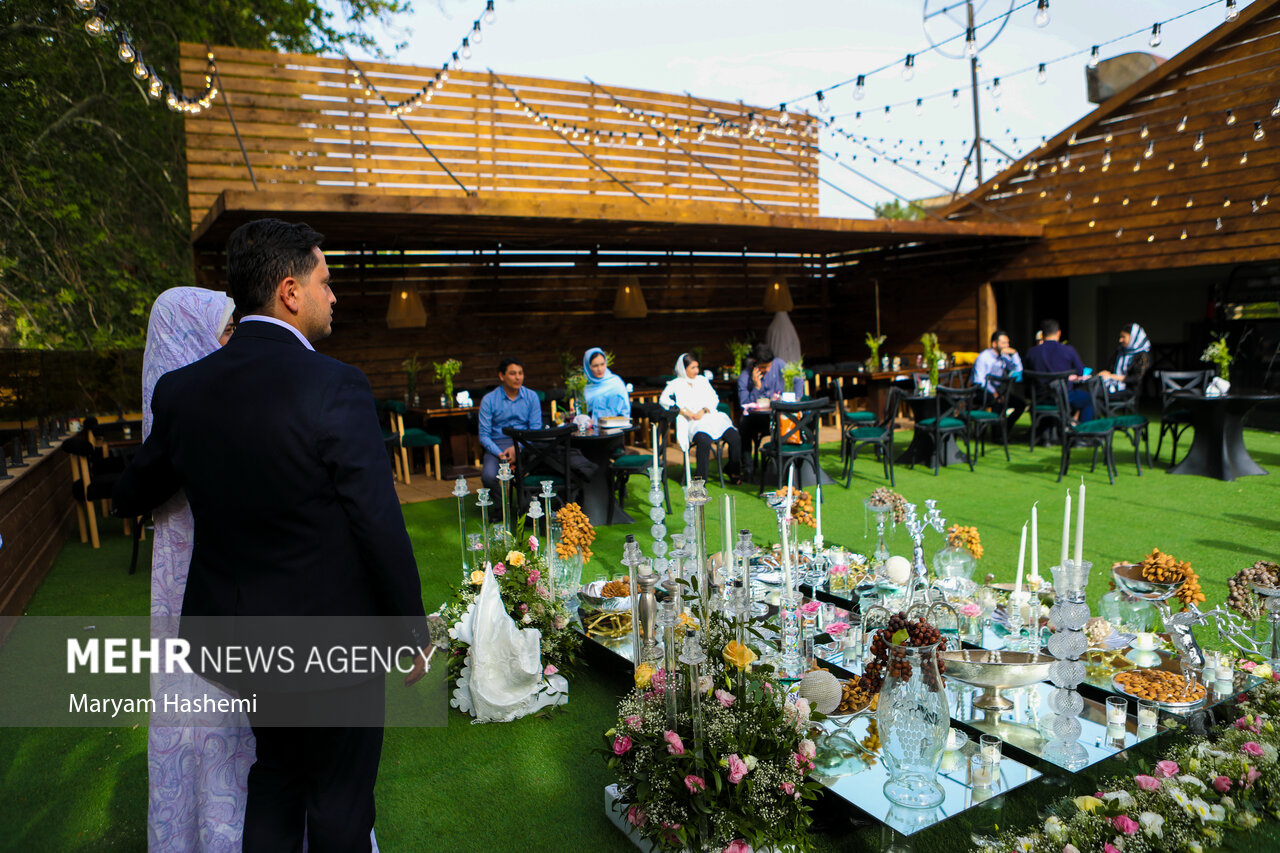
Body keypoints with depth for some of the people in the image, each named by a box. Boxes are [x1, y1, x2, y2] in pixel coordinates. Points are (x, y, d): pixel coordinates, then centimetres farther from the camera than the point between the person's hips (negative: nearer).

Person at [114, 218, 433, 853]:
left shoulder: (181, 389, -5)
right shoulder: (335, 387, -23)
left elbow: (132, 497, 10)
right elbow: (380, 524, -21)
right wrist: (413, 629, -8)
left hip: (231, 634, 6)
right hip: (328, 642, -6)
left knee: (276, 772, 29)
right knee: (340, 800, 16)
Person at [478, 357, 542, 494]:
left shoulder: (531, 397, 7)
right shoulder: (489, 400, 1)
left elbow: (536, 429, 2)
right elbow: (484, 435, -1)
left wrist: (517, 448, -15)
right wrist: (500, 455, -17)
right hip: (498, 444, -1)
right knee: (489, 477, -31)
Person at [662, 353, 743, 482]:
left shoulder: (702, 380, 25)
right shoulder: (675, 384, 11)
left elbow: (714, 399, 16)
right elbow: (664, 400, -5)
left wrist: (703, 411, -5)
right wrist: (683, 410, -16)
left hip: (711, 416, 5)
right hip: (692, 423, -4)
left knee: (735, 438, -19)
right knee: (704, 440, -38)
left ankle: (732, 470, 5)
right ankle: (700, 477, -27)